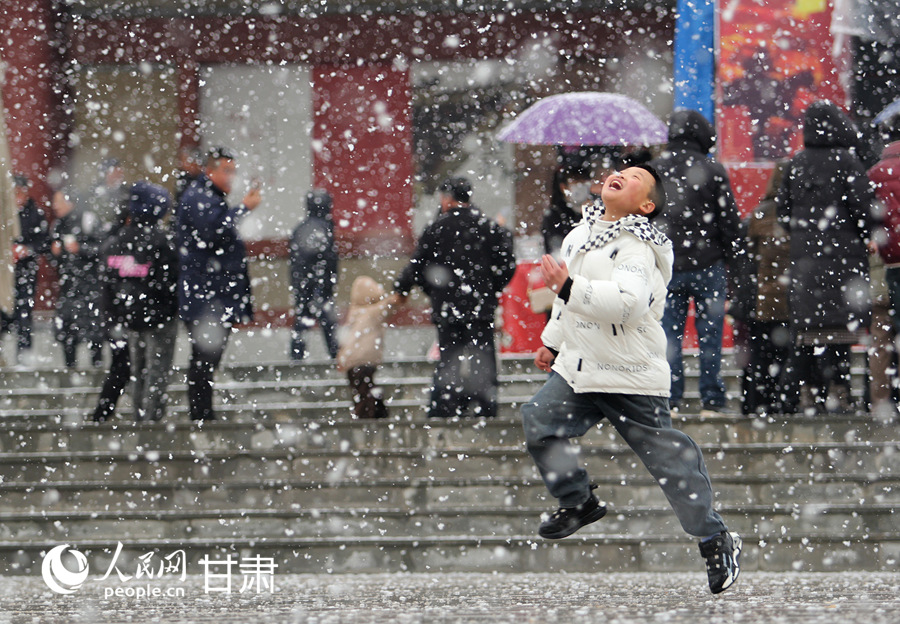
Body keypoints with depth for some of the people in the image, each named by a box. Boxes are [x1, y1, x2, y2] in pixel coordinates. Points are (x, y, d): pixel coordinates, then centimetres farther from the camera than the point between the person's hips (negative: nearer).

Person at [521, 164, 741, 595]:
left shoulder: (637, 250, -18)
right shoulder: (580, 235, 10)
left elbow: (628, 300, -36)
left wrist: (569, 288, -40)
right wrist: (552, 341, 35)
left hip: (632, 377, -8)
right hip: (578, 368, 8)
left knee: (666, 456, -2)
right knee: (540, 423, -4)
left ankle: (715, 540, 11)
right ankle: (579, 502, 16)